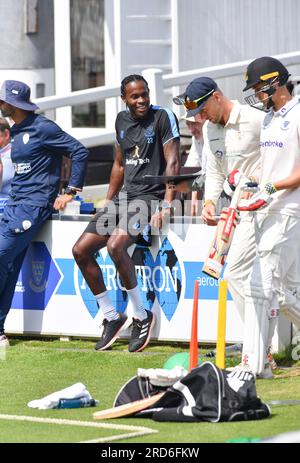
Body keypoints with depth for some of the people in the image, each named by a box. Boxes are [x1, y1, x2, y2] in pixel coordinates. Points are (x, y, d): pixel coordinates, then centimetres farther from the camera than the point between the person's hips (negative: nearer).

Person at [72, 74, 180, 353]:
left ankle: (141, 315, -17)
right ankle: (111, 316, 7)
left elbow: (173, 163, -13)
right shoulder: (122, 120, 13)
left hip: (150, 197, -8)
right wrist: (107, 205, 21)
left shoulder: (163, 117, -8)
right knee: (81, 250, -3)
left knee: (115, 245, -31)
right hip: (123, 198, 8)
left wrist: (166, 206, -22)